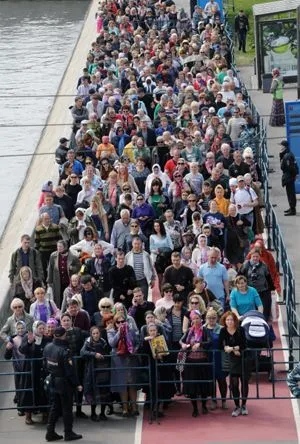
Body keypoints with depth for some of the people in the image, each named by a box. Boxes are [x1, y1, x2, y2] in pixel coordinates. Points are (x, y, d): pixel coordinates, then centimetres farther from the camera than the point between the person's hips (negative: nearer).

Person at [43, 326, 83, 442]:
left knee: (54, 406, 15)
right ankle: (68, 433, 11)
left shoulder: (47, 348, -2)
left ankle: (50, 432, 15)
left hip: (53, 381, 7)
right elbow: (70, 370, -20)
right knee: (67, 407, 4)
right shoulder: (64, 351, -23)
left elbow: (46, 363, 10)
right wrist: (77, 384, -12)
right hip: (64, 382, -7)